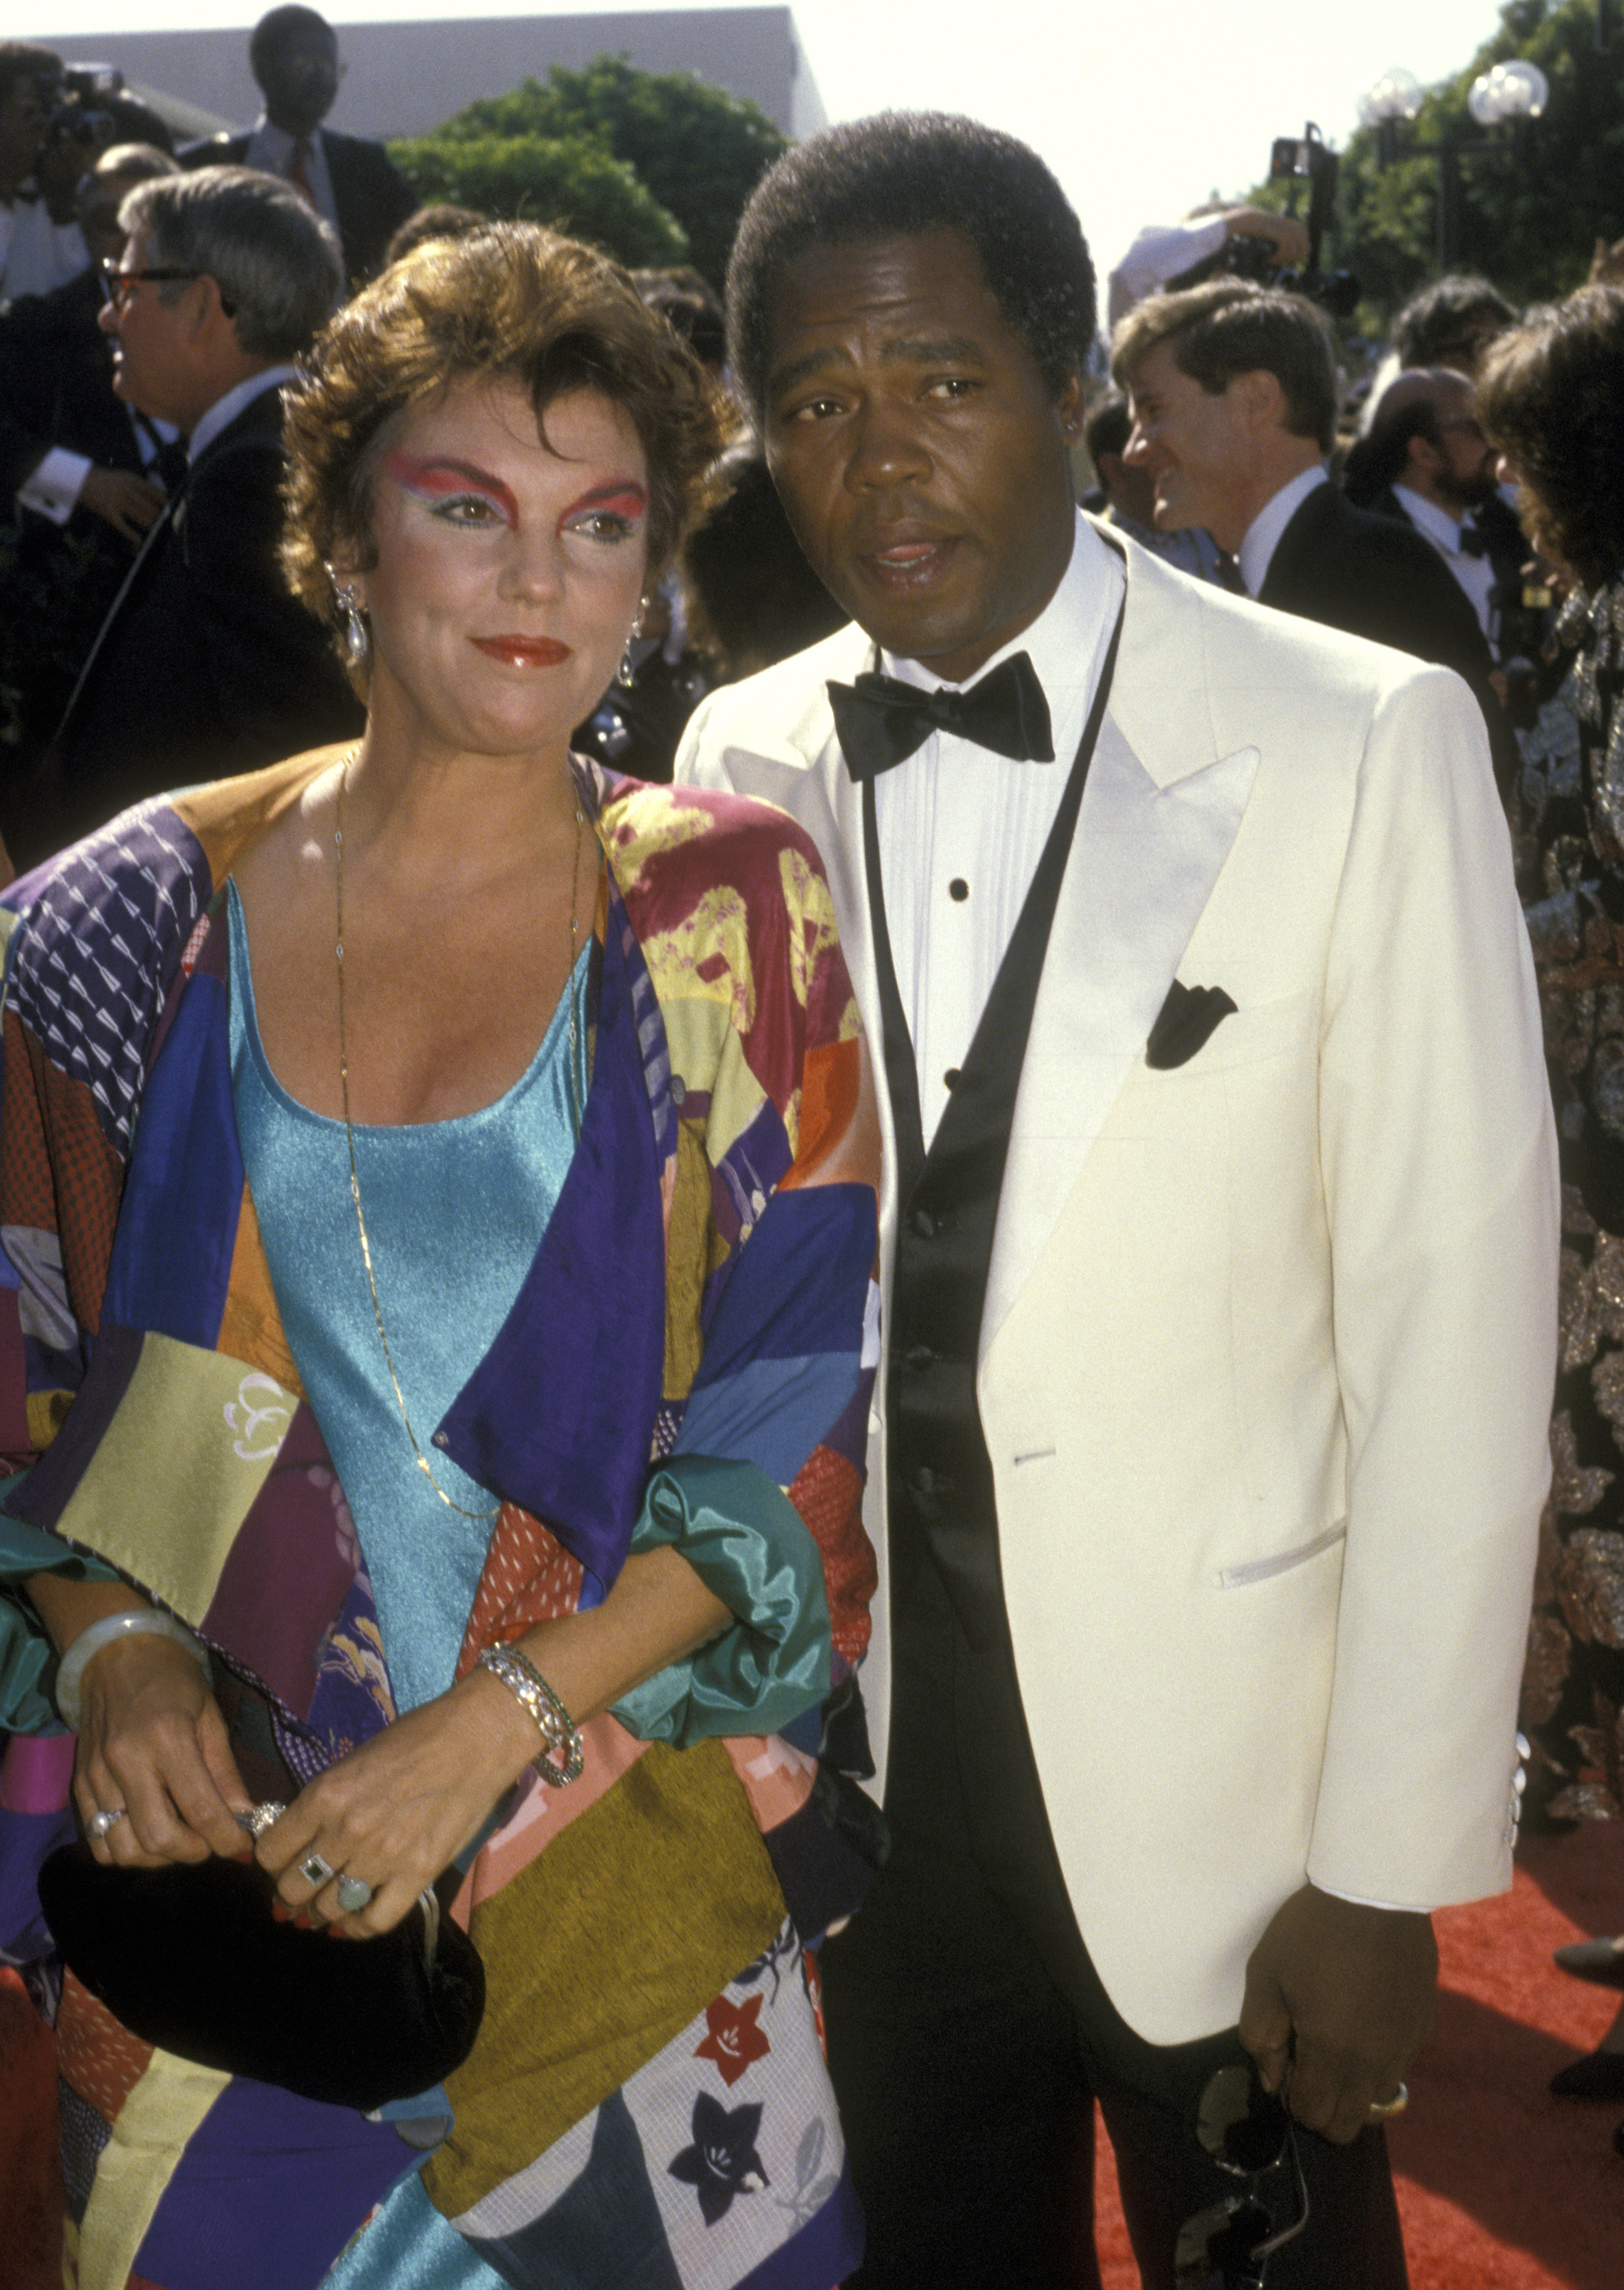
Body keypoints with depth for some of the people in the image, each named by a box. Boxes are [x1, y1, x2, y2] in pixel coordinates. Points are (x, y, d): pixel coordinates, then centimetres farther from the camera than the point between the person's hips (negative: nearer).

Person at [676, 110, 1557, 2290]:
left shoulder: (1362, 744, -13)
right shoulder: (742, 763, 0)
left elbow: (1454, 1322, -13)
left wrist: (1387, 1865, -13)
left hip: (1223, 1783, -3)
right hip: (868, 1760, 4)